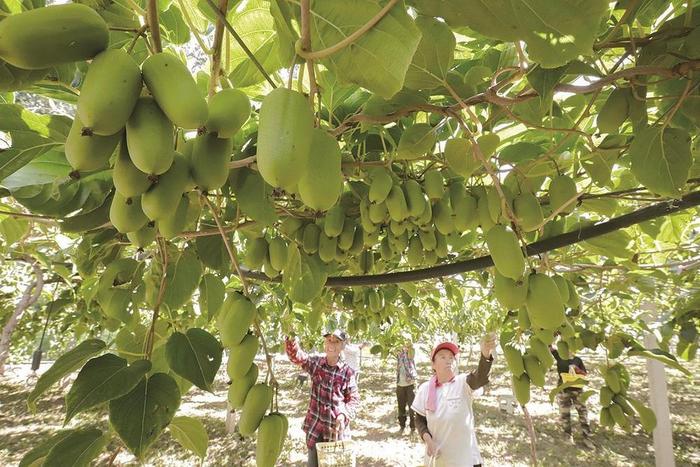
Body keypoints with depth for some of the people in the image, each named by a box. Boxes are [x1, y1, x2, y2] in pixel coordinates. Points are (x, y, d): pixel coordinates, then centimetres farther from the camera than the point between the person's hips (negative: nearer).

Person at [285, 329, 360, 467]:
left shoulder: (347, 371, -10)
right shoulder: (315, 363, -4)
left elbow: (354, 399, -4)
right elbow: (295, 355, -18)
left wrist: (344, 415, -21)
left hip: (337, 426, -1)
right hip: (315, 425, 1)